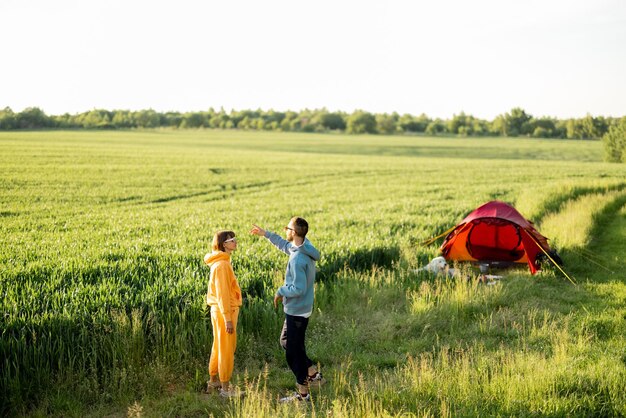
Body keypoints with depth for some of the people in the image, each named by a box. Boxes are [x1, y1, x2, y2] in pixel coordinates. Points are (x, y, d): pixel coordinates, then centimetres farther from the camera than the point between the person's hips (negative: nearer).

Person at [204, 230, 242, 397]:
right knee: (227, 349, -1)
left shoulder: (222, 262, 11)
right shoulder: (221, 265, -20)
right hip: (224, 311, -10)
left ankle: (213, 380, 30)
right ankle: (225, 388, 7)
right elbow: (222, 294, -22)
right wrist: (228, 318, -21)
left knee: (219, 346, 19)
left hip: (220, 310, 10)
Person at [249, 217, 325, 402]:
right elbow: (285, 245, 23)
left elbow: (299, 288, -29)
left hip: (296, 310, -10)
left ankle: (302, 393, 14)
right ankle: (314, 374, 29)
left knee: (293, 351, 3)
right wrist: (266, 234, 24)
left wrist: (280, 291, -13)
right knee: (286, 341, 24)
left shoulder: (297, 259, -28)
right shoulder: (305, 247, 1)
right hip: (299, 309, 10)